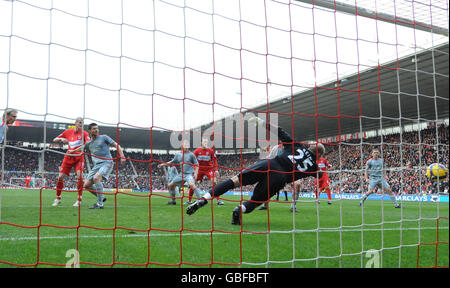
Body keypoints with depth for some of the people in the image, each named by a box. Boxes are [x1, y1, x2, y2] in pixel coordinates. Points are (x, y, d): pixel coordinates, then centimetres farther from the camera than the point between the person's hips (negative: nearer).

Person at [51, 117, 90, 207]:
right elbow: (54, 140, 14)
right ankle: (58, 198, 18)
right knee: (60, 177, 0)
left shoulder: (84, 133, -2)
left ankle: (79, 200, -9)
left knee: (79, 176, -19)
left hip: (79, 157, -3)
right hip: (68, 157, 3)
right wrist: (61, 139, -8)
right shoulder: (68, 132, 7)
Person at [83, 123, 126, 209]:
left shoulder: (104, 137, 5)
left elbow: (116, 145, 1)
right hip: (96, 165, 6)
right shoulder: (88, 144, 17)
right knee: (87, 185, -3)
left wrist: (122, 157, -10)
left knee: (96, 178, -30)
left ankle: (100, 204, -26)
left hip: (107, 163, -6)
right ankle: (101, 197, 19)